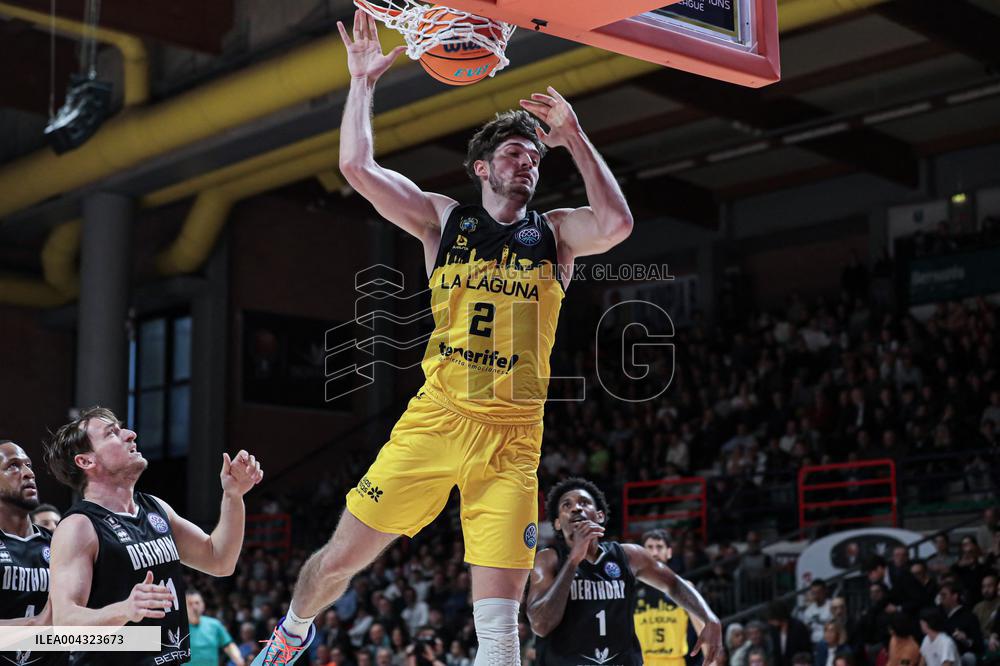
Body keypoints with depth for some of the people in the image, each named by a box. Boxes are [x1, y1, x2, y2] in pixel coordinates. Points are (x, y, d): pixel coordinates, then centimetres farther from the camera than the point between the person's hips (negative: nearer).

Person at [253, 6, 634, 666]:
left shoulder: (555, 233, 8)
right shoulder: (442, 218, 8)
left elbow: (617, 225, -14)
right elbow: (357, 167, -2)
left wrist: (575, 137, -10)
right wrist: (364, 80, -1)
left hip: (512, 438, 0)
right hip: (435, 419, 1)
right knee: (340, 559, 8)